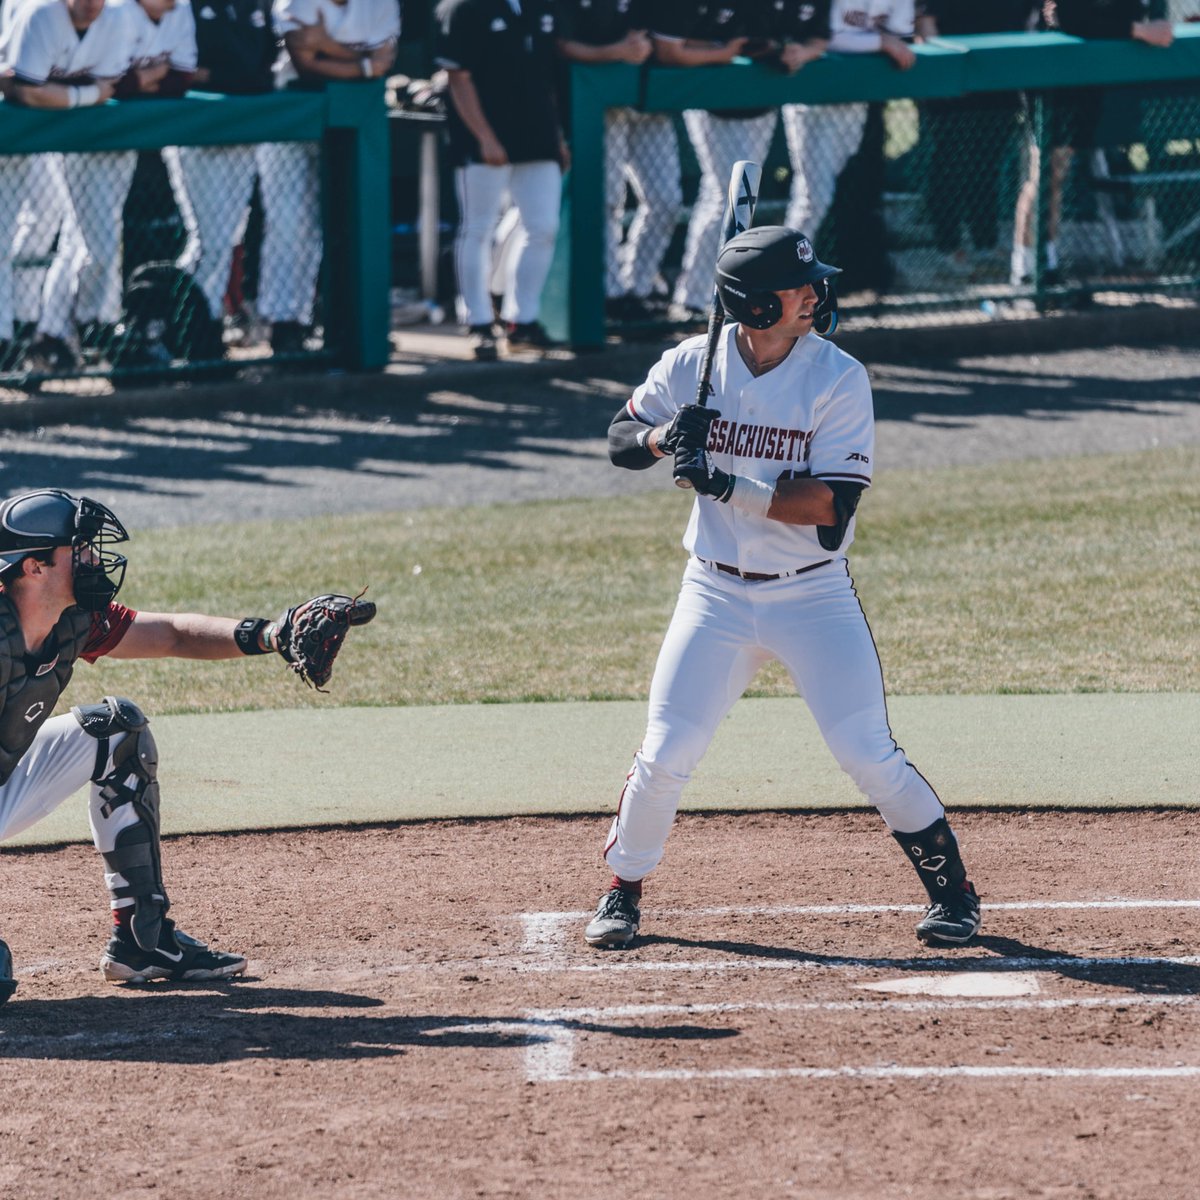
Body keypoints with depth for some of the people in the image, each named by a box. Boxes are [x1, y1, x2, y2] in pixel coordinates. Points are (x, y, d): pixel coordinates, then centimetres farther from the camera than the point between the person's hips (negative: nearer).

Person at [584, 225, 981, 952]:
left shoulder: (839, 378, -12)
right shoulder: (693, 366, -5)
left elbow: (833, 502, -18)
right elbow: (621, 442, 7)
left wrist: (730, 487, -26)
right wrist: (663, 437, -16)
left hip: (813, 597, -2)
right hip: (717, 593, 2)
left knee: (868, 752, -6)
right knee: (665, 756, -2)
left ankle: (953, 891, 10)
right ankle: (624, 891, 20)